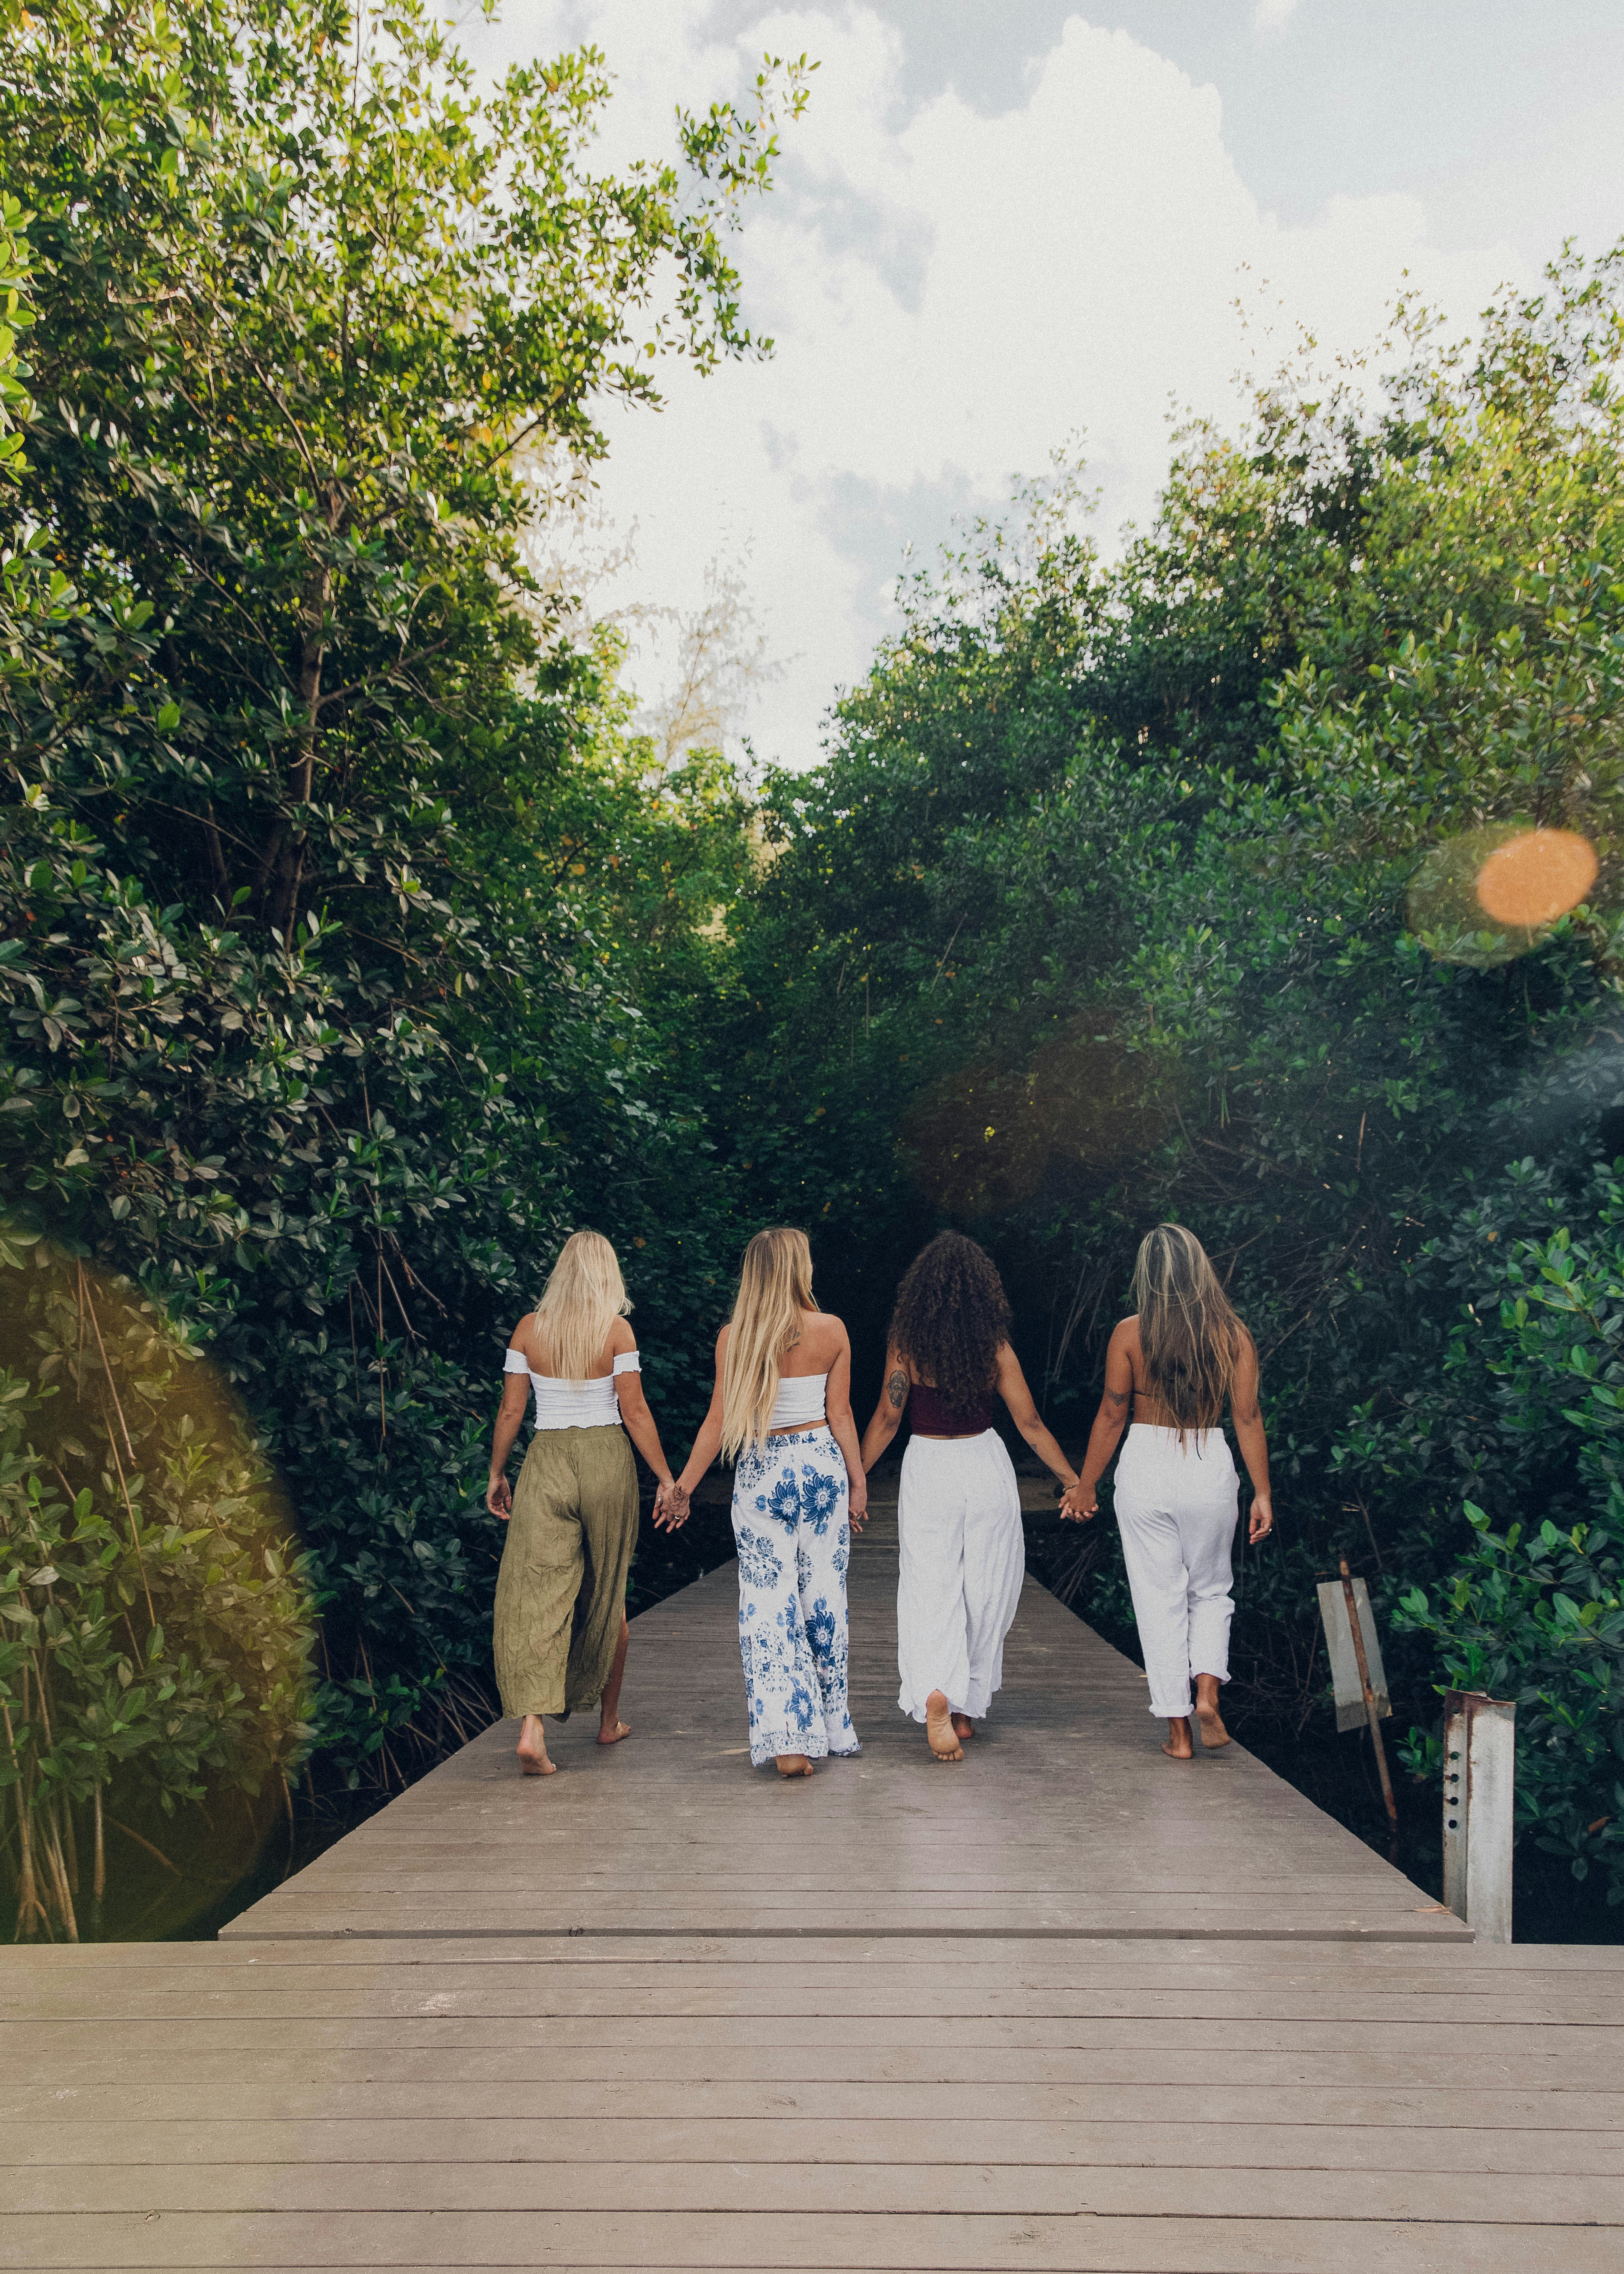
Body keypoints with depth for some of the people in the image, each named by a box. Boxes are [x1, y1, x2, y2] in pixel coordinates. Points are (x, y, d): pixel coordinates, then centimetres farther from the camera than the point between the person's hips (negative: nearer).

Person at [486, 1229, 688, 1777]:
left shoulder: (529, 1328, 2)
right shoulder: (617, 1329, -5)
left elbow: (511, 1410, 3)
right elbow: (635, 1411, -8)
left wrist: (496, 1474, 15)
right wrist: (667, 1480, -3)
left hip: (546, 1464, 1)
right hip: (607, 1463, 0)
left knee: (537, 1597, -1)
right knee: (607, 1595, 15)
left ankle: (531, 1727, -17)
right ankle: (609, 1721, 29)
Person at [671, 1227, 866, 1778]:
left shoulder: (733, 1337, -5)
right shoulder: (832, 1331, -4)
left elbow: (718, 1422, -5)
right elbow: (841, 1415, -2)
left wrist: (683, 1485, 4)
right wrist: (858, 1482, 7)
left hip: (760, 1473, -1)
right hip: (821, 1465, 1)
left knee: (769, 1606, 2)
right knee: (823, 1599, 11)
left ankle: (788, 1739, -5)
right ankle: (830, 1727, 24)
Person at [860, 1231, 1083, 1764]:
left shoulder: (906, 1343, -9)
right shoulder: (994, 1346, -5)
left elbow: (886, 1419, -7)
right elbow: (1030, 1423, -2)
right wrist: (1074, 1480, 8)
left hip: (927, 1469, -1)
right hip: (986, 1467, 1)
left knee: (930, 1589, 1)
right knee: (985, 1590, 13)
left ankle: (935, 1695, -21)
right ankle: (968, 1709, 21)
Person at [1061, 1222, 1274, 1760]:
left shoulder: (1130, 1334, -7)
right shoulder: (1232, 1334, -3)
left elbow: (1112, 1415, -3)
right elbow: (1248, 1417, -3)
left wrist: (1086, 1486, 7)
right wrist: (1262, 1493, 4)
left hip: (1146, 1467, -1)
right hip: (1211, 1468, 1)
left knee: (1160, 1598, 8)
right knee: (1211, 1590, 22)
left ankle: (1178, 1732, 13)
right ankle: (1208, 1692, 3)